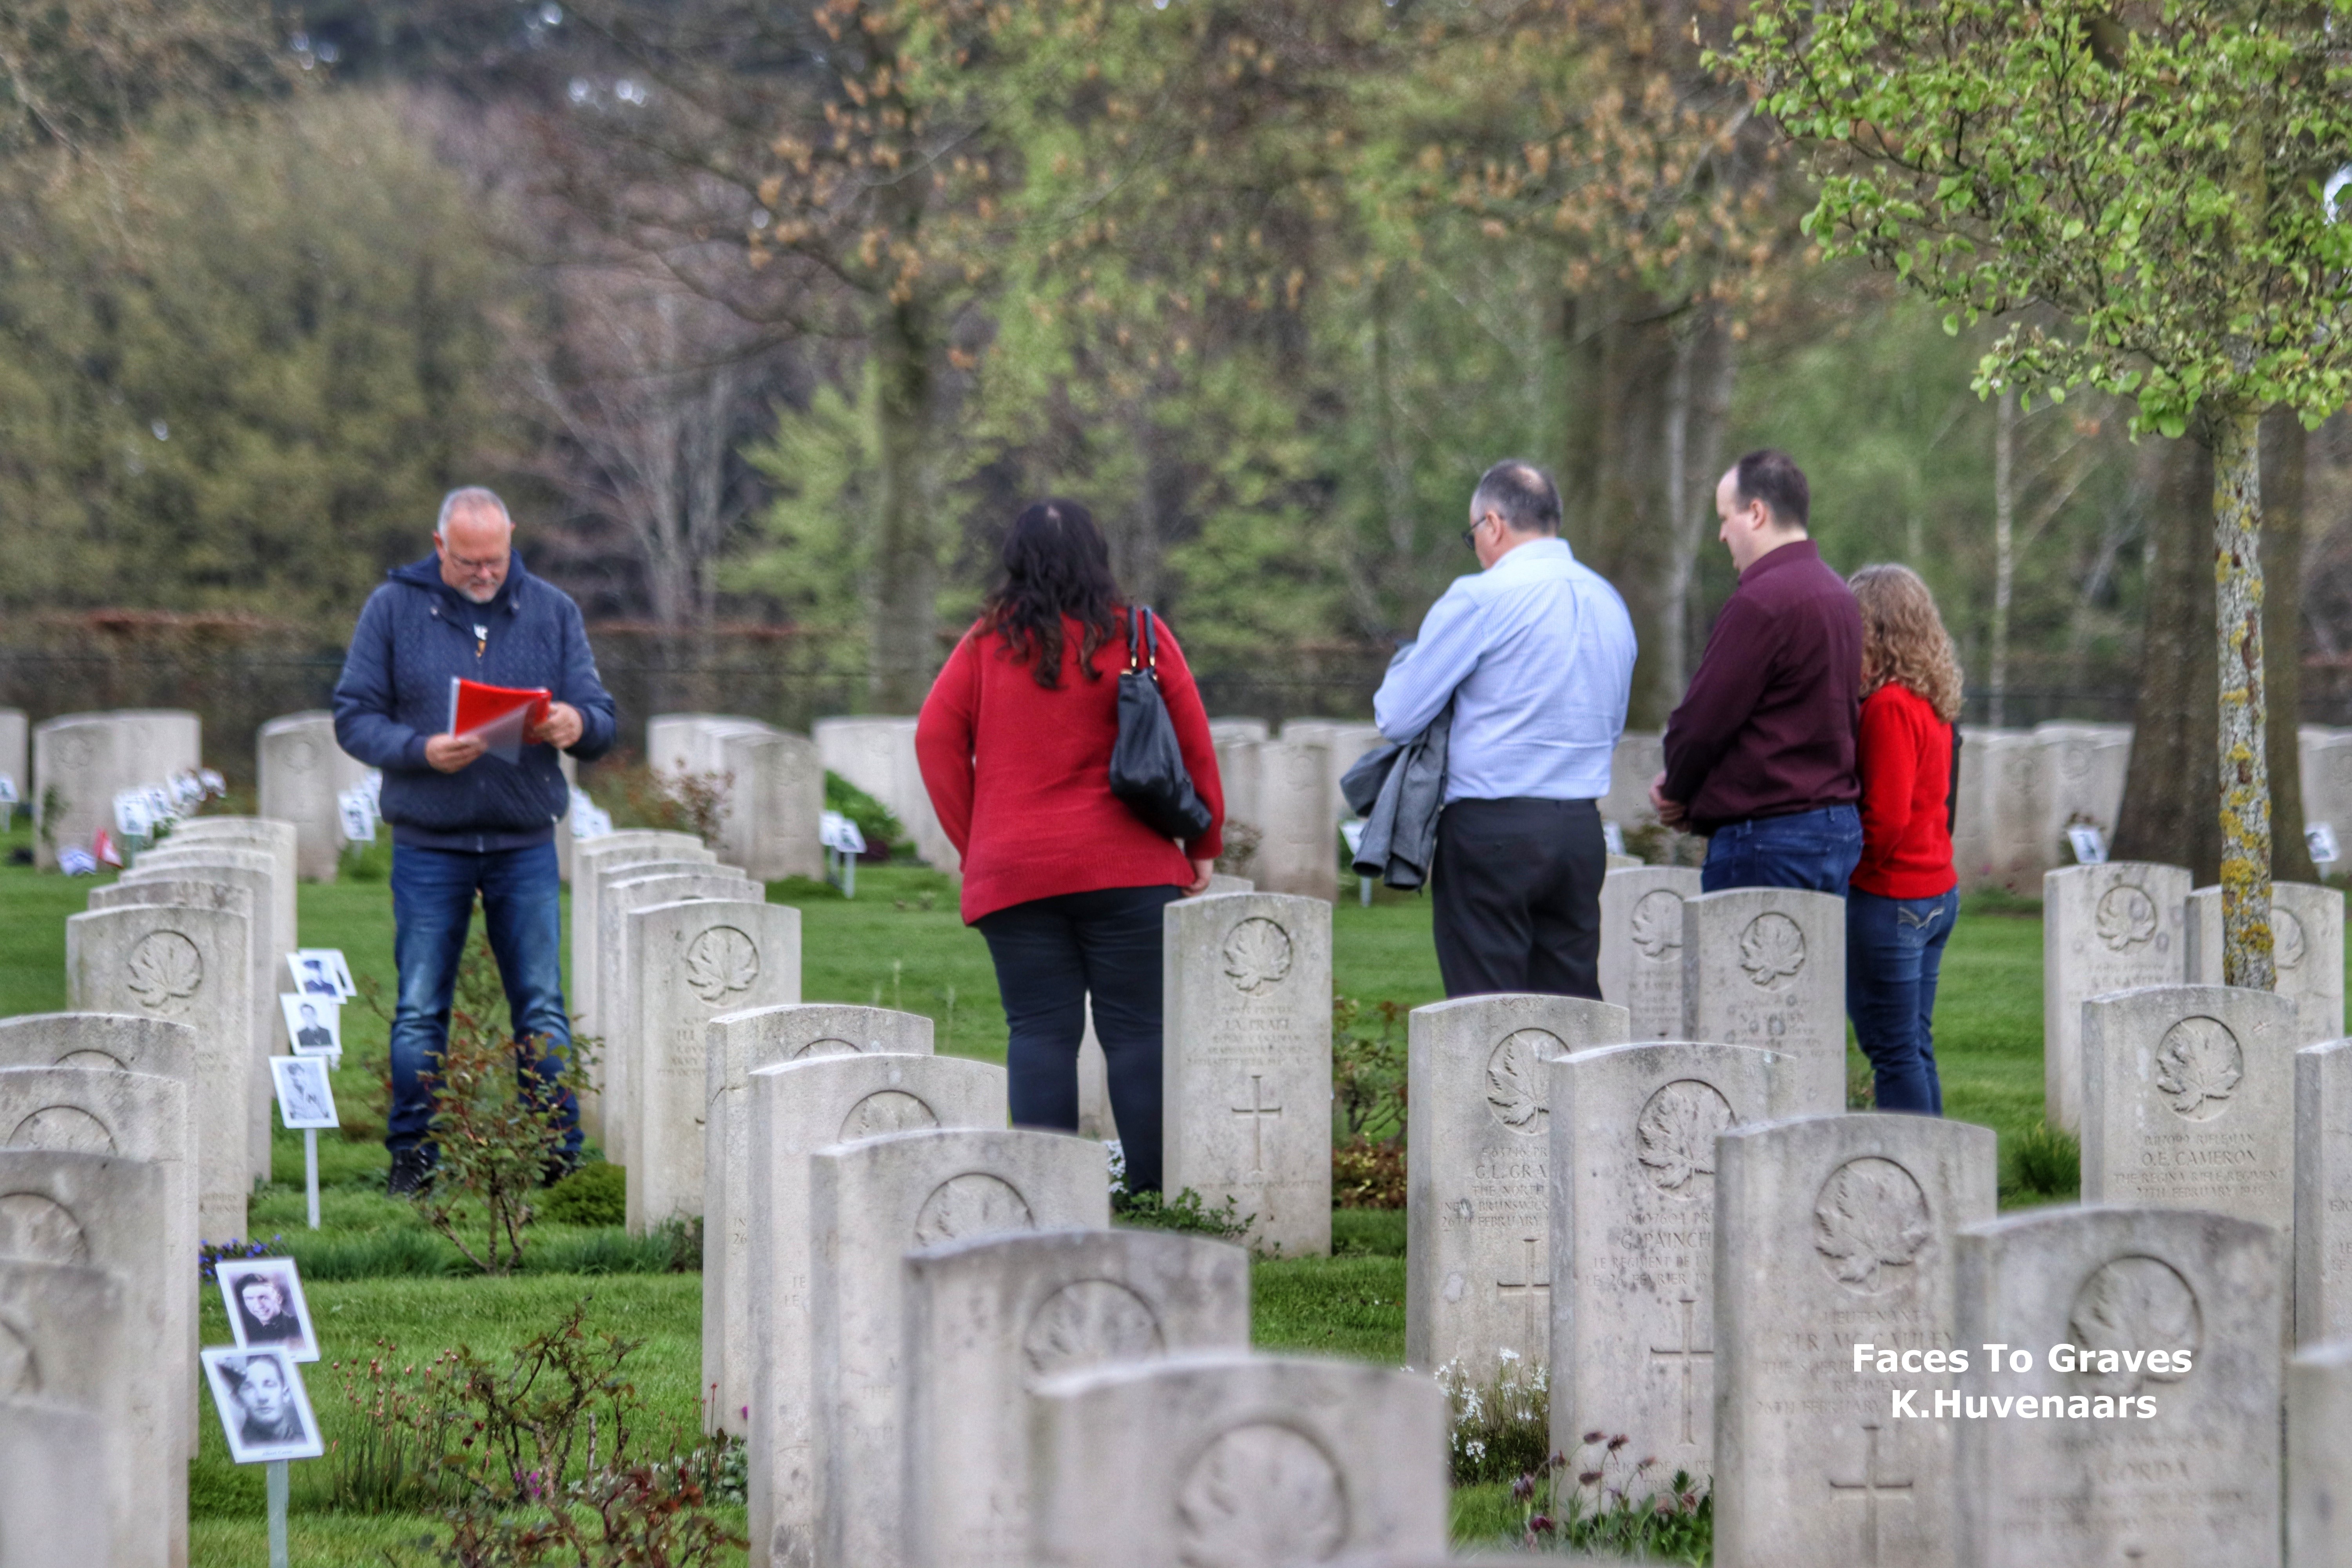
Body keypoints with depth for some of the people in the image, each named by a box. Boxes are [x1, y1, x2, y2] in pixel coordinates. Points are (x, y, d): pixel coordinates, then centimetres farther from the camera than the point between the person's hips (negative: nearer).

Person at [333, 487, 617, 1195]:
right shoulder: (393, 609, 2)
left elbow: (602, 723, 6)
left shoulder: (552, 612, 7)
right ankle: (413, 1155, 10)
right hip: (428, 844, -1)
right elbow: (354, 718, -1)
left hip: (525, 844, 1)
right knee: (420, 1011, 2)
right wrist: (420, 751, -19)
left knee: (542, 1007, 1)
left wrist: (576, 724, -19)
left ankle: (557, 1149, 6)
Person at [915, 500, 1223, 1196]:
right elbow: (1195, 747, 3)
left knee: (1040, 1033, 1)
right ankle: (1154, 1192, -1)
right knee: (1138, 1030, 1)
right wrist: (1203, 846, 13)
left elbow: (936, 739, 2)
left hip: (1014, 871, 1)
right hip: (1127, 869, -1)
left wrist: (973, 841, 10)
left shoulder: (989, 643, 3)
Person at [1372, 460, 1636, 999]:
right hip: (1582, 830, 6)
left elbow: (1397, 717, -7)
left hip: (1493, 829, -6)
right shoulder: (1610, 604, 12)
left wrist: (1404, 663, 13)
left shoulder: (1481, 598, -9)